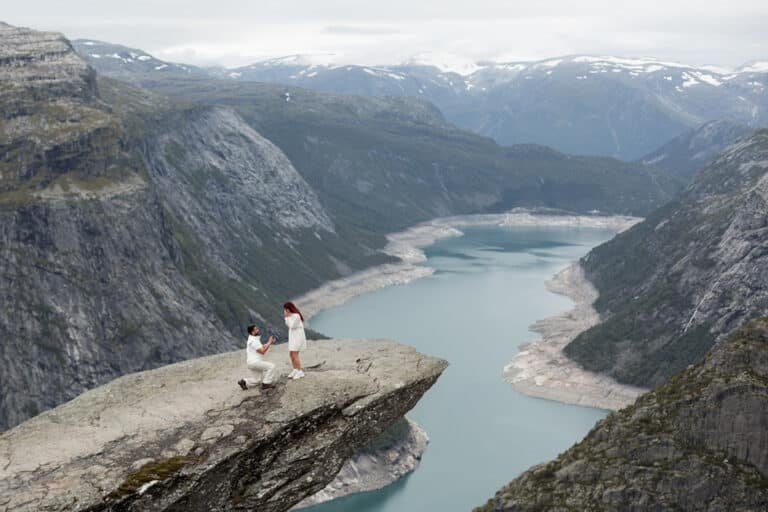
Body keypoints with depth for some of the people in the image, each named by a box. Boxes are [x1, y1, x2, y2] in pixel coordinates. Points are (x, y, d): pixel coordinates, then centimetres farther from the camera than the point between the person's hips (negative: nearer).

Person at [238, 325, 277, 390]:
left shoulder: (255, 339, 17)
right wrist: (269, 343, -13)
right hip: (254, 362, -11)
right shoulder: (253, 341, -16)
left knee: (262, 378, 18)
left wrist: (269, 343, 5)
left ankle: (244, 382, 14)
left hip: (253, 362, 11)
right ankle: (266, 384, -13)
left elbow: (262, 347, 18)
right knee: (272, 366, -16)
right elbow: (262, 351, -20)